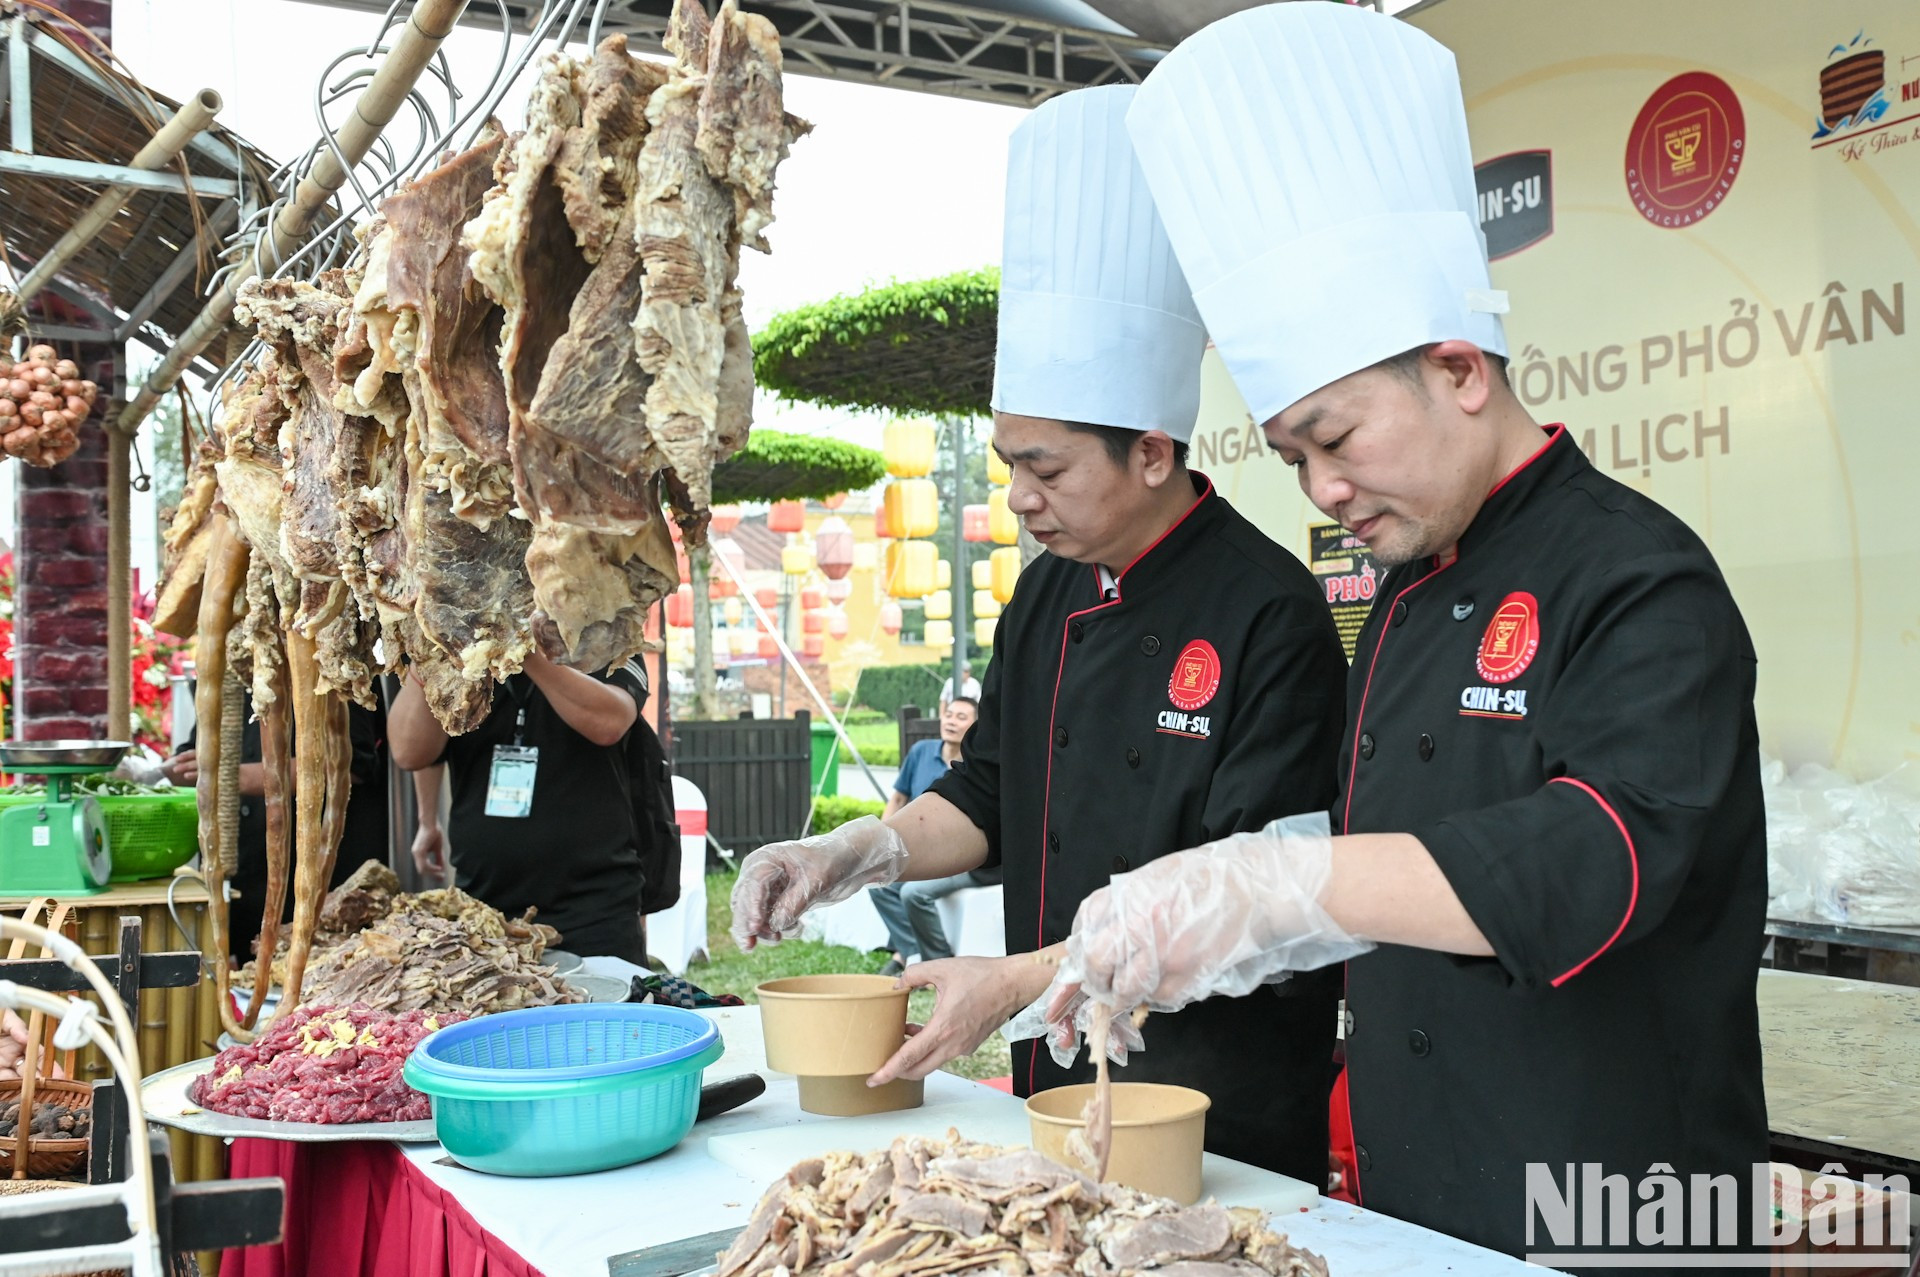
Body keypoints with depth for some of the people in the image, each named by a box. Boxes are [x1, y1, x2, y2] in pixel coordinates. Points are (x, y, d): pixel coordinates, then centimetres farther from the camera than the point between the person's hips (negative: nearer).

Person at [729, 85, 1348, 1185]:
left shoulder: (1269, 613, -18)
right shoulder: (1049, 595, 6)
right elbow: (987, 798, 14)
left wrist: (1020, 983, -21)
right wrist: (855, 853, -3)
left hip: (1227, 1110, -7)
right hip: (1057, 1086, 7)